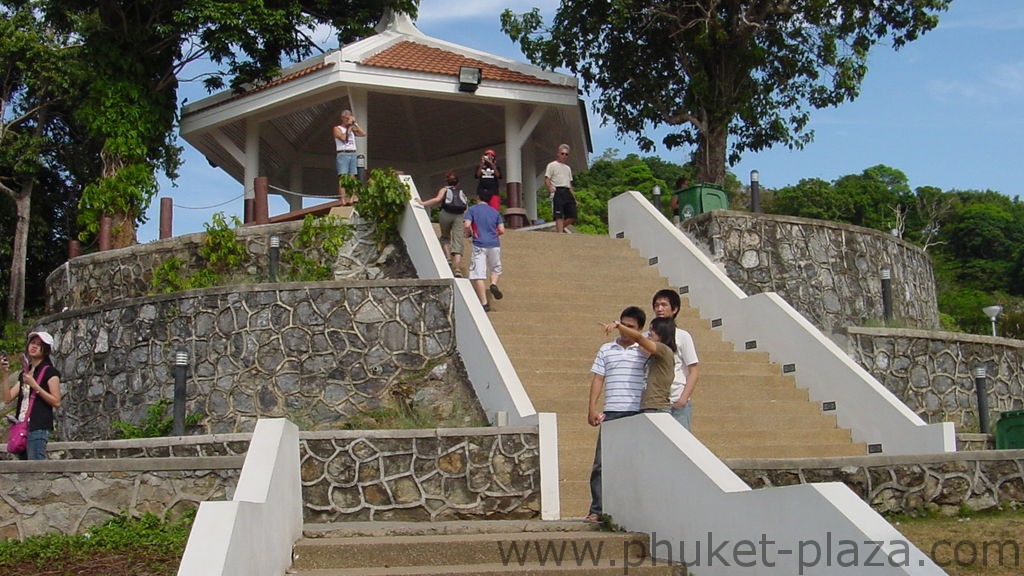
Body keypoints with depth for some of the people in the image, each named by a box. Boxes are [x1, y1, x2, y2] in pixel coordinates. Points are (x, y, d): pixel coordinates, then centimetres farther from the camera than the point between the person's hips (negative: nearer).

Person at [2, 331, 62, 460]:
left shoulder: (50, 372, 0)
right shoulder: (24, 373, 21)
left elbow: (57, 402, -9)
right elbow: (8, 398, 11)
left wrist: (34, 385, -13)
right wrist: (4, 374, 3)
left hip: (38, 428, -7)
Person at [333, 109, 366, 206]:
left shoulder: (352, 129, 20)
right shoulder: (337, 128, 6)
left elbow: (363, 133, 7)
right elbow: (343, 137, -11)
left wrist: (355, 124, 8)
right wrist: (349, 127, -2)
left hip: (353, 154, 5)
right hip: (343, 154, -5)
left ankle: (352, 199, -11)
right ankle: (343, 200, -22)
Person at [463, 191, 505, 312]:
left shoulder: (472, 209, 2)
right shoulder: (495, 212, 11)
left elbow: (467, 225, -12)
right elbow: (502, 230, 5)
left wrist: (470, 233, 8)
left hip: (479, 245, -3)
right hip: (494, 244, 3)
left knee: (478, 275, -2)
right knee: (495, 269, 24)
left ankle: (484, 304, -8)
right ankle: (494, 284, -6)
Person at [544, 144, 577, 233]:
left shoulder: (568, 168, 27)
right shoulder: (552, 165, 7)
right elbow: (546, 179, -3)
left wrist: (574, 196, 16)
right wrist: (550, 188, -24)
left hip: (567, 192, 6)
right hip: (557, 192, -6)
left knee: (572, 216, -2)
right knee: (559, 215, -12)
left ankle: (559, 228, 15)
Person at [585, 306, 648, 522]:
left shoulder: (645, 351, 7)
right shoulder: (606, 349, 13)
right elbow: (598, 379, 11)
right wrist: (592, 408, 3)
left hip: (638, 414, -1)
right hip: (611, 413, 2)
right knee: (602, 462, -3)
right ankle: (597, 510, 0)